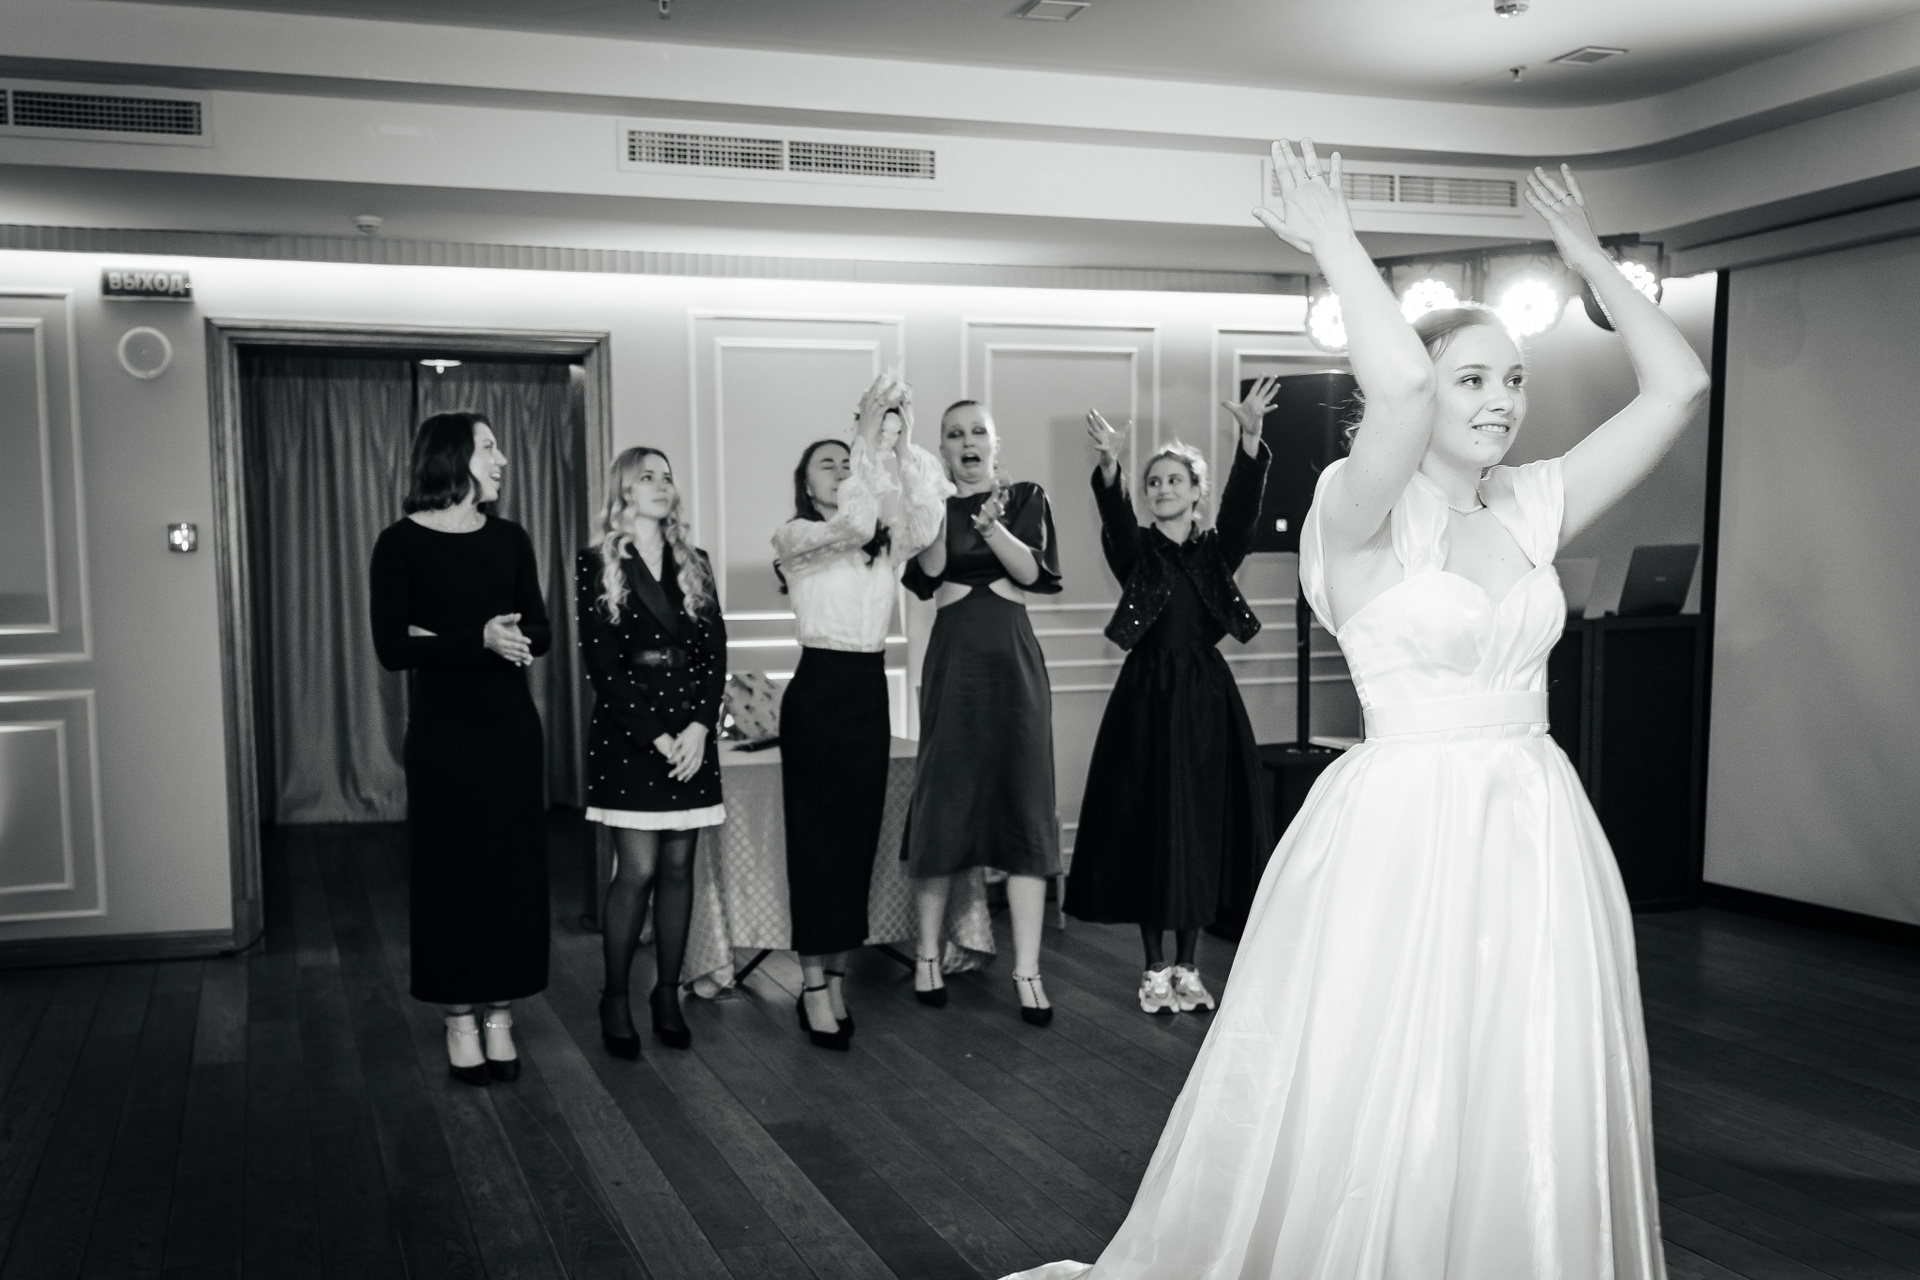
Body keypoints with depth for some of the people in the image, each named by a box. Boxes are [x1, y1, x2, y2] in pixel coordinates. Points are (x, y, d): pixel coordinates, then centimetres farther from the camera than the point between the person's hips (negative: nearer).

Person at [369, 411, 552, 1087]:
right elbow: (392, 649, -11)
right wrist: (478, 639, -22)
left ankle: (500, 1017, 13)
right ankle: (460, 1021, 13)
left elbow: (540, 633, 4)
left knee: (513, 866, 4)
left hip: (511, 724, 4)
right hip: (443, 726, -4)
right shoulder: (402, 542, -4)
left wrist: (440, 639, -12)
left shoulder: (510, 538, 7)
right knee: (451, 870, 2)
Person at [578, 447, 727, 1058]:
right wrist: (654, 735, -12)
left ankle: (667, 992, 15)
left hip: (691, 735, 4)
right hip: (627, 733, -4)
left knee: (678, 868, 5)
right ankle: (614, 998, 7)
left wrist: (700, 726, -8)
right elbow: (600, 664, -6)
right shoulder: (598, 565, 0)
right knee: (637, 870, -7)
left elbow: (715, 653, 6)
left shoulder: (695, 565, 12)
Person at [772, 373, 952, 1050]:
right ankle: (815, 988, 6)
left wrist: (901, 441, -17)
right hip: (819, 688, -5)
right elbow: (850, 524, -22)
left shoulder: (885, 543, 10)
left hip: (871, 690, 5)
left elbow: (925, 520, -11)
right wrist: (867, 430, -22)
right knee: (816, 836, -1)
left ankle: (835, 978, 18)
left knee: (859, 834, 8)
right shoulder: (794, 537, -2)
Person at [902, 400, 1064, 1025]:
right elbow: (928, 574, -7)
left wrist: (992, 526, -20)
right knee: (942, 803, 1)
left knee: (1026, 808, -3)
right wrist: (941, 504, -15)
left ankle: (1027, 969, 1)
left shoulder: (1026, 497, 9)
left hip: (1014, 662, 0)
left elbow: (1036, 571, -6)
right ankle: (928, 955, 17)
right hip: (953, 661, 0)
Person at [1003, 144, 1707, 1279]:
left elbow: (1679, 384, 8)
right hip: (1404, 837, -6)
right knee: (1373, 1126, 5)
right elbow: (1399, 389, -30)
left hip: (1536, 835, 6)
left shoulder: (1531, 506, 8)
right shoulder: (1365, 514, -10)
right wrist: (1334, 241, -18)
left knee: (1534, 1131, 14)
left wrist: (1590, 258, 10)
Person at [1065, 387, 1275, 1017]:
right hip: (1148, 695, -1)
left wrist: (1250, 438, -29)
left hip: (1207, 700, 2)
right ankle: (1154, 968, 13)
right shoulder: (1136, 550, 3)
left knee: (1204, 828, 5)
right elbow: (1115, 517, -19)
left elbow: (1243, 502, -11)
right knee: (1148, 827, 0)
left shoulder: (1217, 549, 7)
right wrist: (1109, 465, -40)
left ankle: (1188, 965, 18)